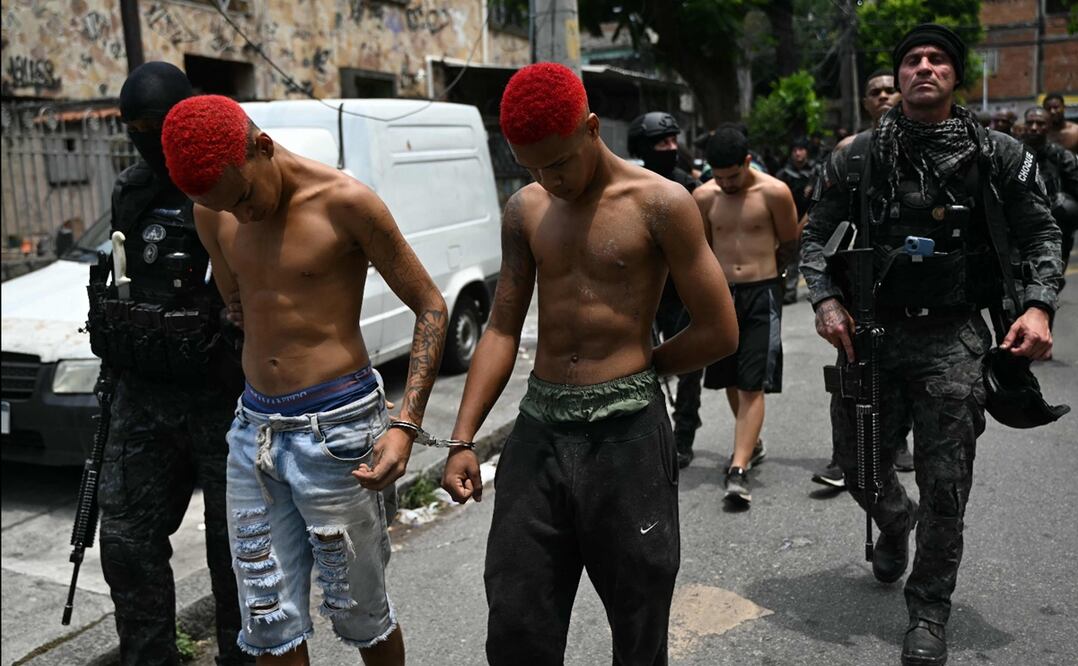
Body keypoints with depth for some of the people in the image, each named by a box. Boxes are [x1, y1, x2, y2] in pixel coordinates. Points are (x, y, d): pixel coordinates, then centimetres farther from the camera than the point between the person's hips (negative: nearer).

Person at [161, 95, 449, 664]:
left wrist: (406, 425, -17)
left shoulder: (345, 202, -13)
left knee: (358, 615, 9)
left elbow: (430, 306, -9)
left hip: (335, 426, -5)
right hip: (253, 429, 5)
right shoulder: (213, 214, 4)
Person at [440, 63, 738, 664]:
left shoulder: (660, 203, -6)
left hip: (626, 434, -4)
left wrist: (633, 369, 5)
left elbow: (721, 332, -4)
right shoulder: (526, 209, 9)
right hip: (539, 429, 4)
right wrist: (463, 440, 4)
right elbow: (502, 331, 10)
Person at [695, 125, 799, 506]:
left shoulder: (774, 192, -7)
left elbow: (790, 245, 5)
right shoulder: (703, 197, 0)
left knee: (753, 386, -8)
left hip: (762, 295, -4)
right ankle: (751, 444, 38)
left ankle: (738, 471, -12)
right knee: (730, 380, 14)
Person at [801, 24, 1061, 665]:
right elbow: (817, 234, 8)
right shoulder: (859, 156, 4)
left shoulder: (999, 155, 3)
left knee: (945, 485, 1)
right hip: (870, 331, 2)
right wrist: (826, 299, -8)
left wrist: (1038, 306, -9)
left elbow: (1042, 236, 7)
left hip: (953, 338, -1)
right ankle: (895, 523, 48)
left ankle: (929, 613, 20)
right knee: (859, 465, 12)